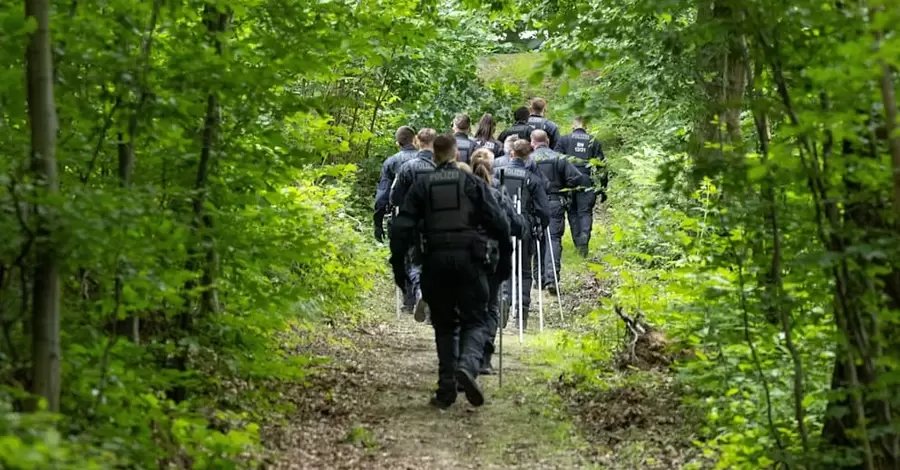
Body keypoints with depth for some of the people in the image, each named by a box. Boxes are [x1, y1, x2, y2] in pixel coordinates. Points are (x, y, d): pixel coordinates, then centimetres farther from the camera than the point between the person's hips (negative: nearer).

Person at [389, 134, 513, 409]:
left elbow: (401, 228, 2)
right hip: (469, 260, -2)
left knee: (445, 325, 13)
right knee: (475, 321, 5)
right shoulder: (472, 183, 6)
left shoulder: (422, 186, 9)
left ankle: (446, 389, 7)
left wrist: (398, 265, 7)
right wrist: (504, 258, 8)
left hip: (436, 261, 2)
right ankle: (468, 365, -24)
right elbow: (498, 222, -1)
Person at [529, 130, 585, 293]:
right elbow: (577, 178, -5)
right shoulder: (559, 158, 0)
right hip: (556, 203, 0)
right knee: (554, 239, 0)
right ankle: (551, 278, -13)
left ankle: (539, 278, 16)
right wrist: (562, 187, 11)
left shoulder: (529, 160, -2)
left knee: (537, 241, 12)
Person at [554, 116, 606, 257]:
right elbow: (602, 166, 9)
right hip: (587, 182, 0)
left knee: (573, 213, 13)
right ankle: (585, 236, -21)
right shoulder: (594, 142, 10)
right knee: (586, 212, 3)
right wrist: (603, 188, 13)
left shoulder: (564, 140, 6)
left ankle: (578, 243, 12)